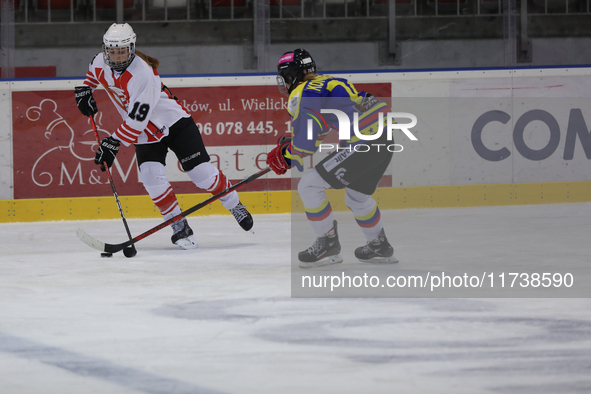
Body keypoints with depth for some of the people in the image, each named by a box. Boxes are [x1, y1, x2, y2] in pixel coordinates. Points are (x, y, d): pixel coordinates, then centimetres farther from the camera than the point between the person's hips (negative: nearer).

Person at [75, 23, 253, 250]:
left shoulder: (142, 74, -33)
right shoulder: (101, 63, -9)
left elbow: (137, 120, -34)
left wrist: (113, 144, -33)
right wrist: (85, 90, 8)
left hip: (174, 122, -6)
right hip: (146, 135, 6)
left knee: (201, 172, -7)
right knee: (151, 177, -16)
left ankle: (235, 206, 18)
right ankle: (180, 228, -5)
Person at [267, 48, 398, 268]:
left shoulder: (301, 95, -5)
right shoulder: (326, 83, 24)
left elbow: (305, 143, -11)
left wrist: (286, 156, 8)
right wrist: (287, 146, 24)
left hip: (362, 145, -10)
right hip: (385, 141, 10)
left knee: (309, 186, -2)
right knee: (357, 195, 31)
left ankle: (328, 245, 5)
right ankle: (380, 248, 45)